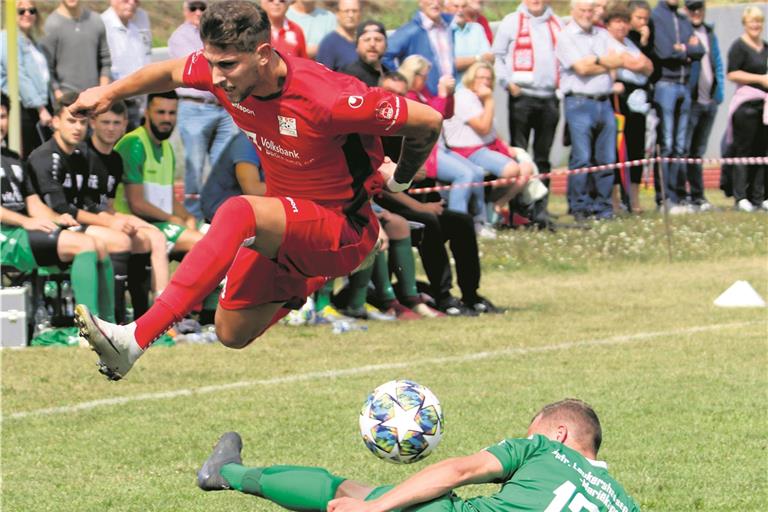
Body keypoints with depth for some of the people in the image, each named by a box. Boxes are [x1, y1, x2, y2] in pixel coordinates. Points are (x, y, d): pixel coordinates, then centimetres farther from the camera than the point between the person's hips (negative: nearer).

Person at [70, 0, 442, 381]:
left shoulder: (328, 99, -31)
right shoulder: (222, 72, -12)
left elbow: (428, 121, -19)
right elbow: (171, 73, 13)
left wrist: (399, 180, -1)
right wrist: (109, 93, 26)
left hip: (344, 233, -8)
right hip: (288, 227, 8)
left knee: (237, 213, -35)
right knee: (232, 334, 12)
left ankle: (134, 339, -42)